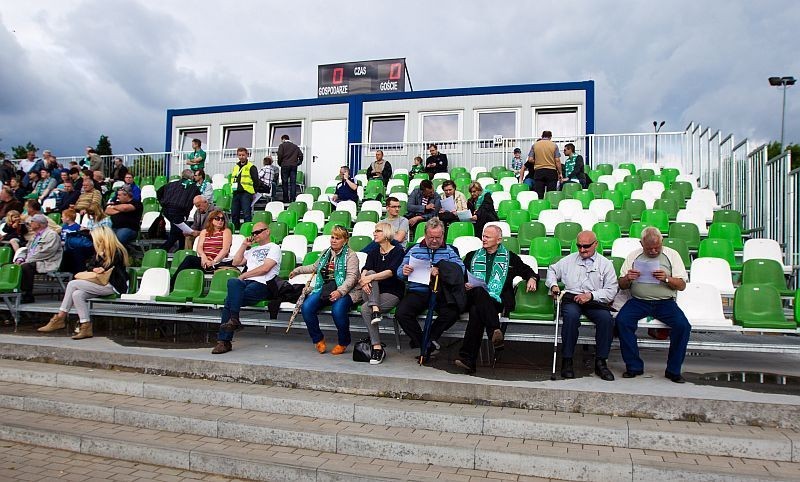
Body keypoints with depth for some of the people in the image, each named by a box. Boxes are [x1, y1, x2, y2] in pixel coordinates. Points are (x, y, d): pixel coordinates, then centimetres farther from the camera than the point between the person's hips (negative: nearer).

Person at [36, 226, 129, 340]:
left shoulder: (117, 252, -9)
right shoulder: (99, 252, 17)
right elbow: (89, 266, 17)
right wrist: (94, 269, -3)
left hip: (114, 287, -9)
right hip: (101, 284, 9)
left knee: (73, 284, -15)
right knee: (77, 294, -18)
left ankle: (60, 318, -7)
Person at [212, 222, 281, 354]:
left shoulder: (274, 248, 11)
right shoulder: (252, 249, 35)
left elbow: (265, 268, -3)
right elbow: (236, 262, 25)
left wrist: (244, 275, -3)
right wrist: (244, 245, 20)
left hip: (262, 284, -5)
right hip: (246, 283, 5)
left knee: (230, 300, -28)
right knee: (233, 282, -31)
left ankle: (224, 341, -26)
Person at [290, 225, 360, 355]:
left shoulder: (350, 255, 0)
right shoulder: (326, 253, 21)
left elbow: (351, 277, -13)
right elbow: (315, 267, 40)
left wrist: (340, 291, -28)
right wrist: (297, 270, 40)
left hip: (345, 290, -6)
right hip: (324, 288, 6)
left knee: (337, 309, -36)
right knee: (306, 307, -21)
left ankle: (343, 343, -9)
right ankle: (318, 340, -1)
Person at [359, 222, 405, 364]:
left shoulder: (398, 251, 0)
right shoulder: (373, 253, 17)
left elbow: (391, 271, -17)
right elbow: (365, 270, -1)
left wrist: (371, 277, -29)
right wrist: (364, 278, -25)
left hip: (392, 293, -4)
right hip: (374, 294, 4)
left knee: (365, 309, -28)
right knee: (370, 273, -25)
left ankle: (377, 347, -26)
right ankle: (375, 309, -39)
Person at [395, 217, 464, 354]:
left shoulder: (449, 251, 16)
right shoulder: (414, 250, 19)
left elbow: (460, 268, -3)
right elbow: (399, 272, 12)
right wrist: (403, 272, -14)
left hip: (440, 293, -1)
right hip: (417, 292, 1)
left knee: (452, 312, -30)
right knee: (401, 313, -26)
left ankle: (429, 337, -4)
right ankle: (423, 343, -5)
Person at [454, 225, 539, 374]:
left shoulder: (510, 258, 21)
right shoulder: (472, 256, 26)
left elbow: (528, 271, 24)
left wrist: (532, 279, 1)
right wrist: (465, 285, 1)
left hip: (498, 301, -2)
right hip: (475, 298, 2)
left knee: (476, 311, -36)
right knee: (479, 291, -38)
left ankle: (467, 357, -42)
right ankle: (494, 331, -49)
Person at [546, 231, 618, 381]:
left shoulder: (605, 264, 12)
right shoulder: (569, 260, 19)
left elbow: (611, 290, 3)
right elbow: (552, 270, 29)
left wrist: (591, 295, -13)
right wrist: (553, 285, 8)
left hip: (595, 301, 0)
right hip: (571, 298, 0)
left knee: (606, 319, -32)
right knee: (571, 315, -35)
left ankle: (600, 362, -17)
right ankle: (567, 361, -26)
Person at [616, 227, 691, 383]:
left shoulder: (672, 255, 8)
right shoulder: (633, 256, 11)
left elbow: (682, 285, 4)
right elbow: (622, 285, 12)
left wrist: (666, 279, -15)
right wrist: (627, 279, -12)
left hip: (665, 301, 0)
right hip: (638, 300, 0)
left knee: (683, 325, -27)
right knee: (622, 320, -28)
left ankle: (673, 370, -8)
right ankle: (634, 366, -14)